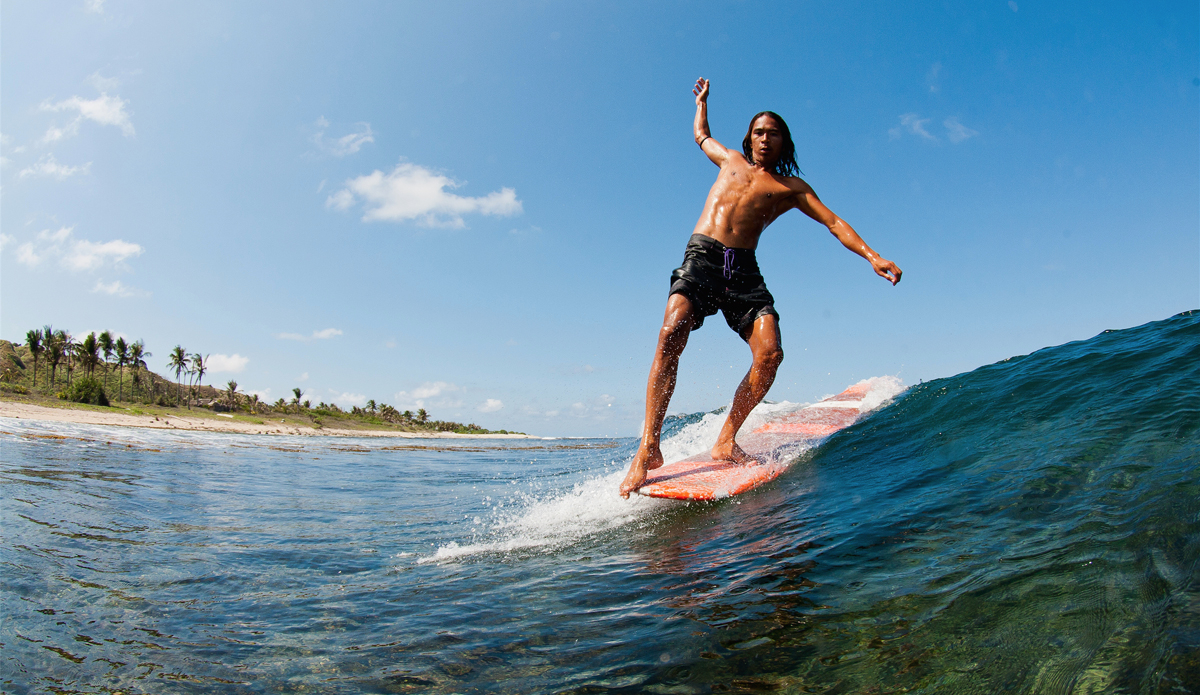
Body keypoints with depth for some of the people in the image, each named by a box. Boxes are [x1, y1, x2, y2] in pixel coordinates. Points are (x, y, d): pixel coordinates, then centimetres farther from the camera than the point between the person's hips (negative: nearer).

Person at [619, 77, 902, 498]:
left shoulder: (790, 187, 20)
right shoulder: (731, 160, 25)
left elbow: (834, 223, 10)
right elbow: (701, 135, 46)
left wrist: (872, 257, -3)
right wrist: (702, 101, 60)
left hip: (744, 270, 1)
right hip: (702, 257, -1)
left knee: (770, 353, -23)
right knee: (672, 333, -28)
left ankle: (725, 441, -10)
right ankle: (649, 448, -30)